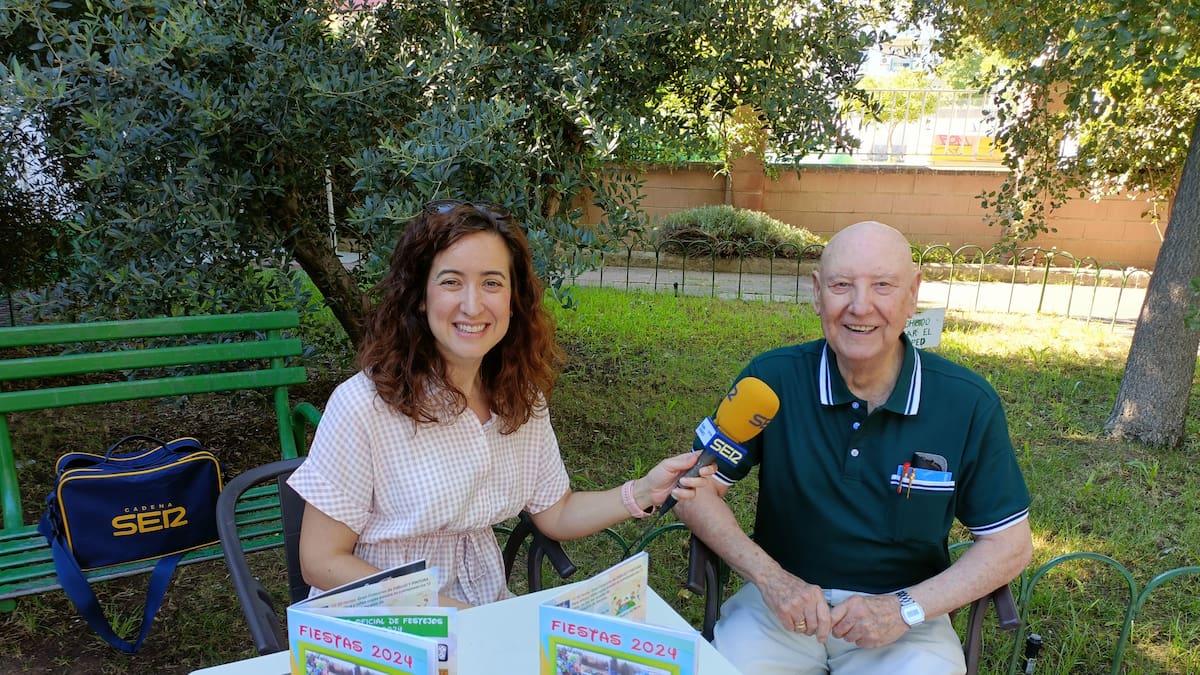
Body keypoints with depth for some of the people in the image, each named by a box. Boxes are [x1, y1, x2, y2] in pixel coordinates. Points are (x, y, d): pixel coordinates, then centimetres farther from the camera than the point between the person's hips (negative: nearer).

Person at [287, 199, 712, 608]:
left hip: (490, 610, 2)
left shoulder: (523, 398, -3)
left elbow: (556, 515, 6)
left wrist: (643, 492, -10)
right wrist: (449, 613, -21)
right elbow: (322, 561, -14)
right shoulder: (364, 405, -20)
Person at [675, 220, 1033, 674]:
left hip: (906, 611, 1)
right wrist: (770, 578, -16)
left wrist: (906, 607, -13)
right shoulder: (772, 379, -10)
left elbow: (1010, 545, -1)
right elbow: (695, 492, -4)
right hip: (784, 597, -1)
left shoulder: (968, 403, -8)